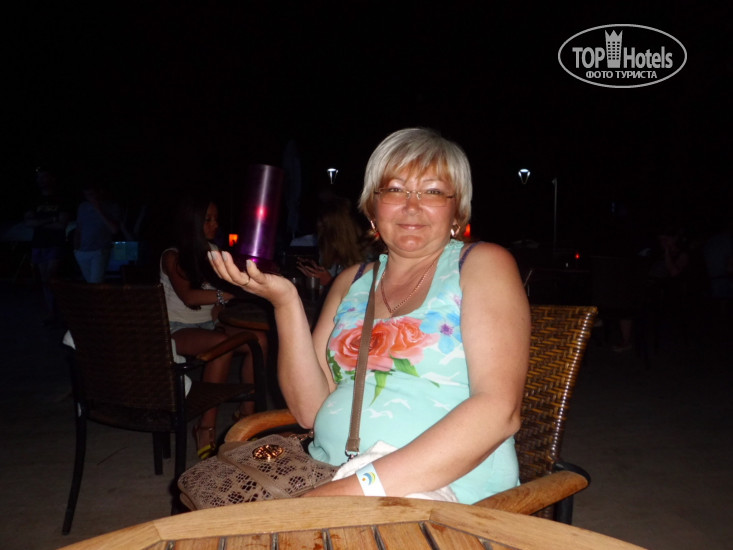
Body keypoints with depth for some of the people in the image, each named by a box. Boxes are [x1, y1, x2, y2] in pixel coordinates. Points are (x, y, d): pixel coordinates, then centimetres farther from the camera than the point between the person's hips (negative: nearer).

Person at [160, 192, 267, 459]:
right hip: (179, 329, -5)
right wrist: (225, 294, -32)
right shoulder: (172, 256, -6)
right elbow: (188, 296, -21)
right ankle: (207, 426, -29)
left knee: (259, 340, -22)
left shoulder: (214, 251, 11)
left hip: (210, 324, 6)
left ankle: (248, 410, -12)